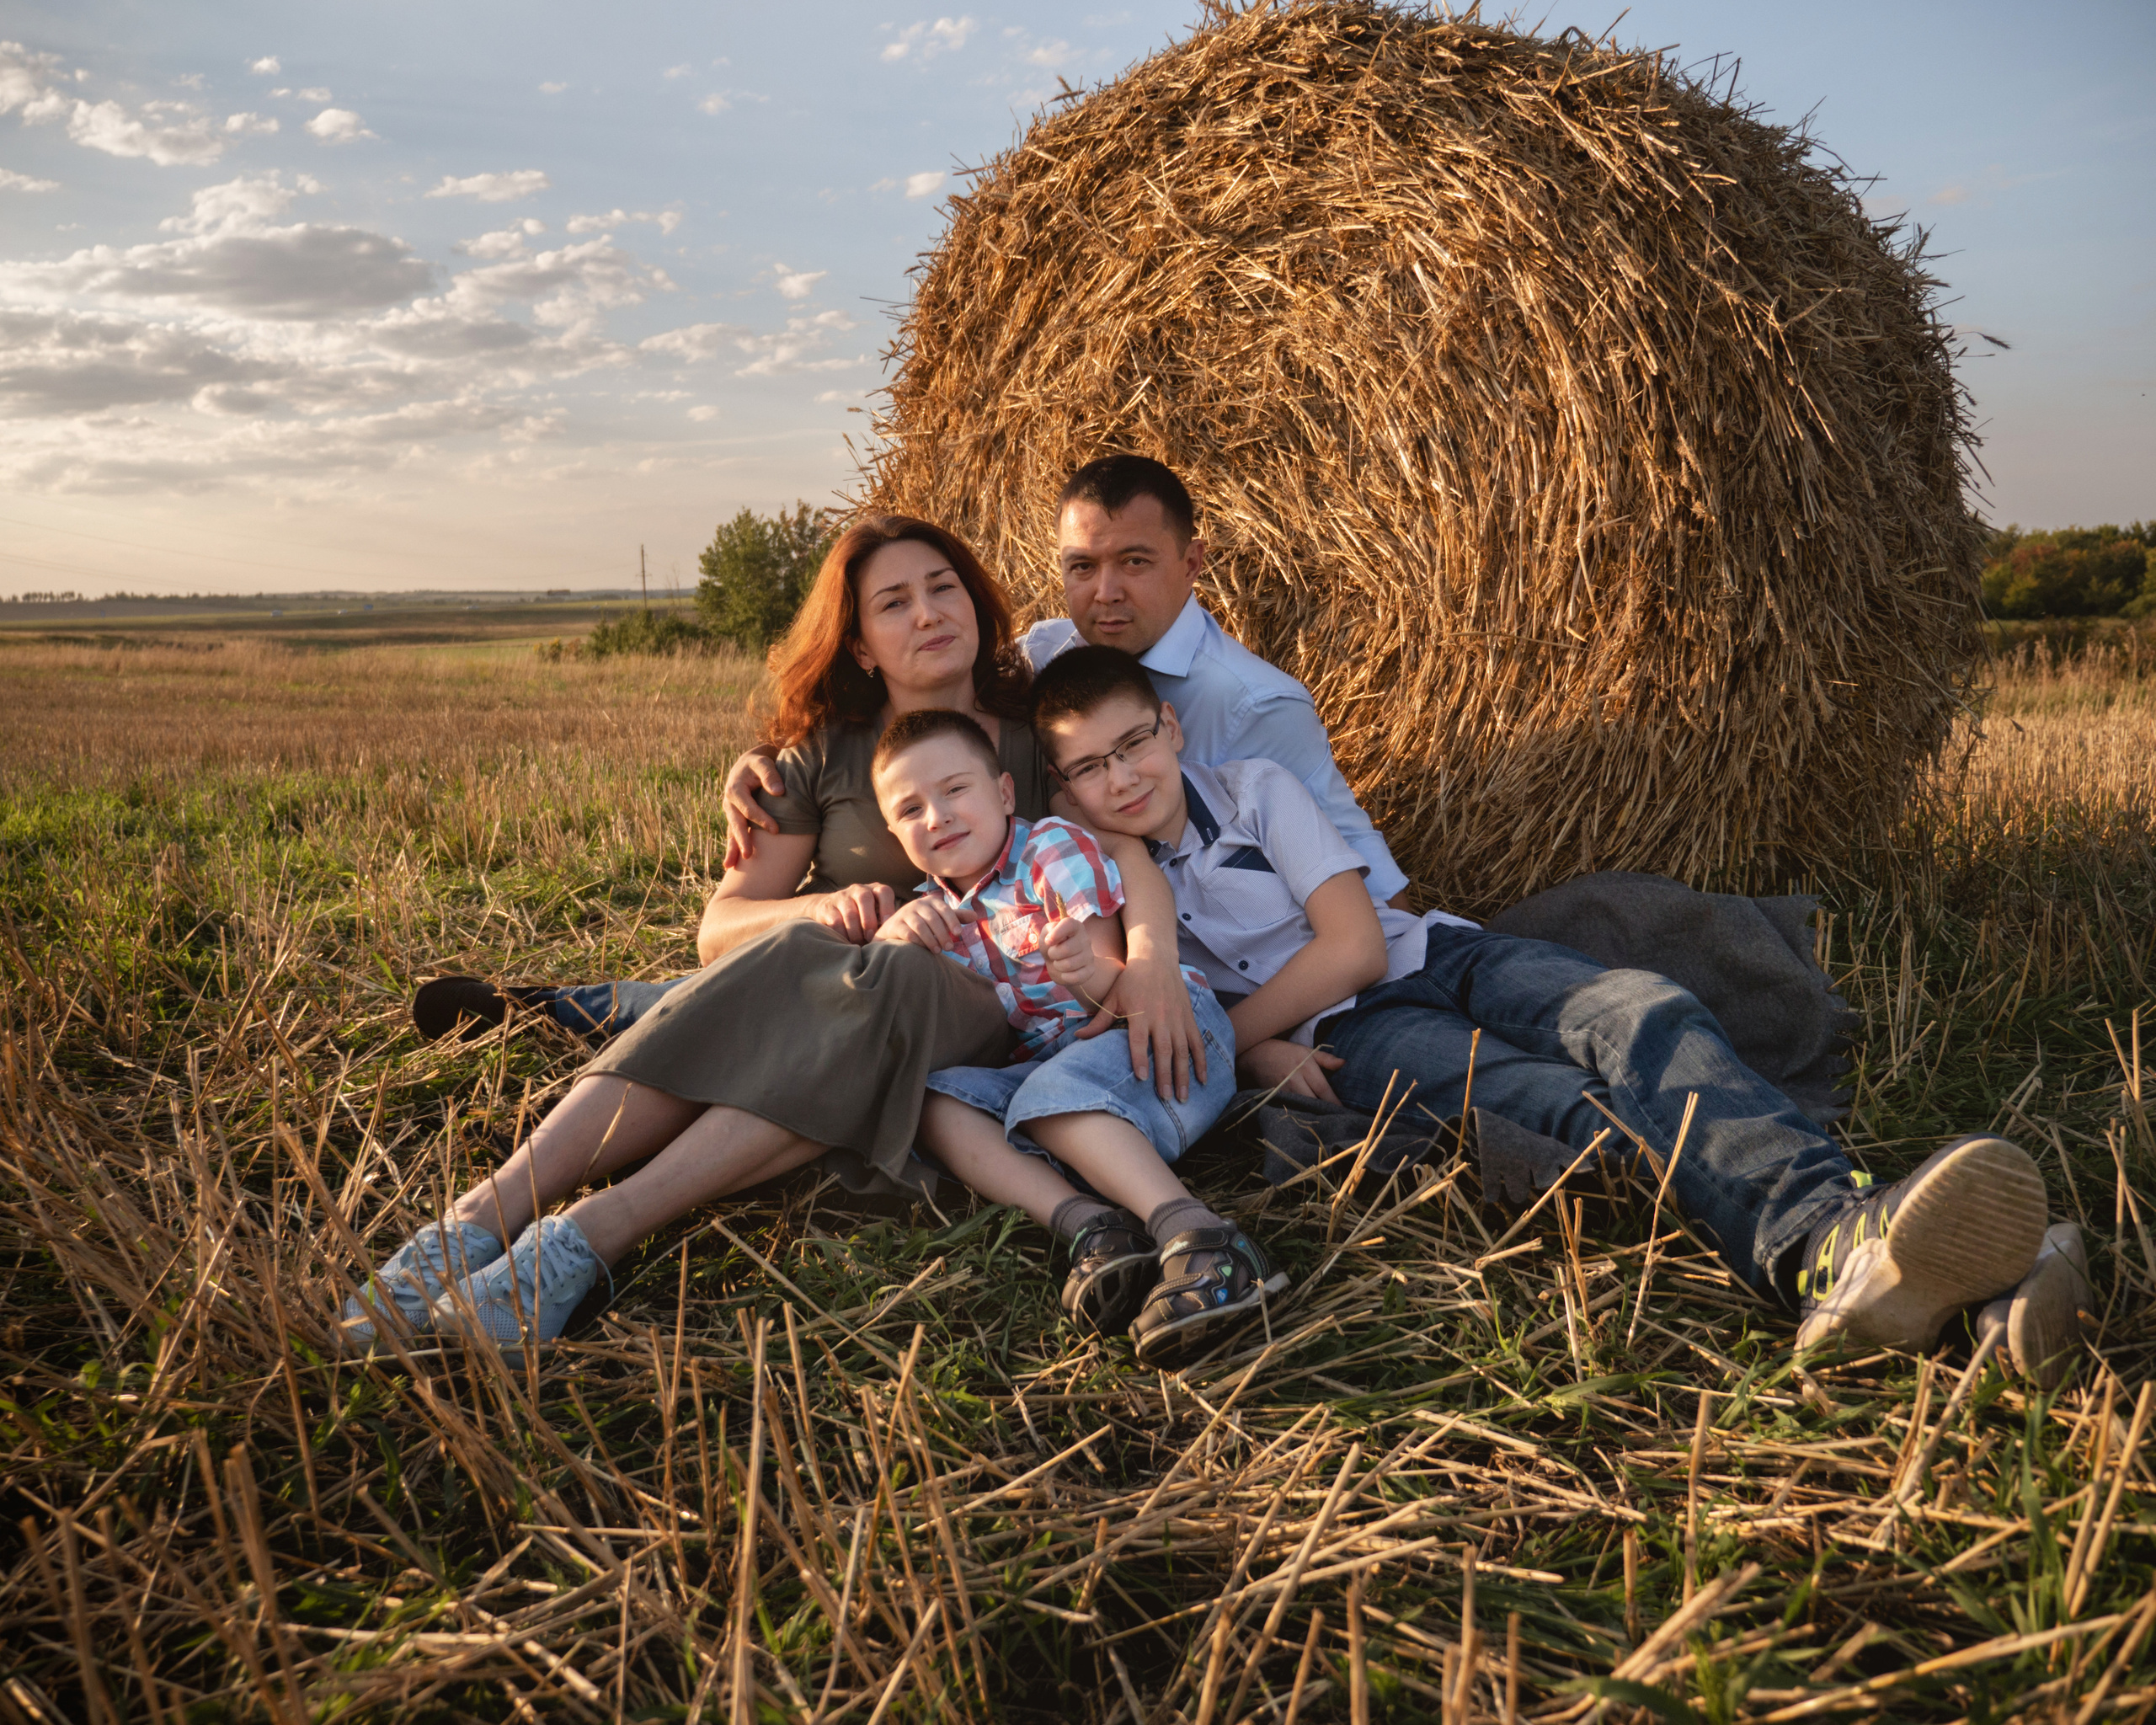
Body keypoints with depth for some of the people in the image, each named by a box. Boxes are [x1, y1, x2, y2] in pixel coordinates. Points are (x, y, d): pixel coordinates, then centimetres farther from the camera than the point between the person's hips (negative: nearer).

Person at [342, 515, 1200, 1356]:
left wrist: (1149, 955, -37)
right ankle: (488, 1211, -45)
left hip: (964, 1017, -1)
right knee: (782, 962, -34)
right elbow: (719, 928, 1)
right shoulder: (824, 755, 6)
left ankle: (591, 1233, -47)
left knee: (888, 985, -36)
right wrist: (821, 907, -20)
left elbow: (1128, 854, -14)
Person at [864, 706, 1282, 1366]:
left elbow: (1124, 989, -12)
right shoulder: (937, 905, 13)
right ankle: (1088, 1224, -39)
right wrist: (890, 936, -13)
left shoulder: (1055, 849, -4)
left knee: (1056, 1090, -35)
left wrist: (1091, 972, -37)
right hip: (1052, 1058, 6)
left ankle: (1194, 1232, -51)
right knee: (934, 1095, -18)